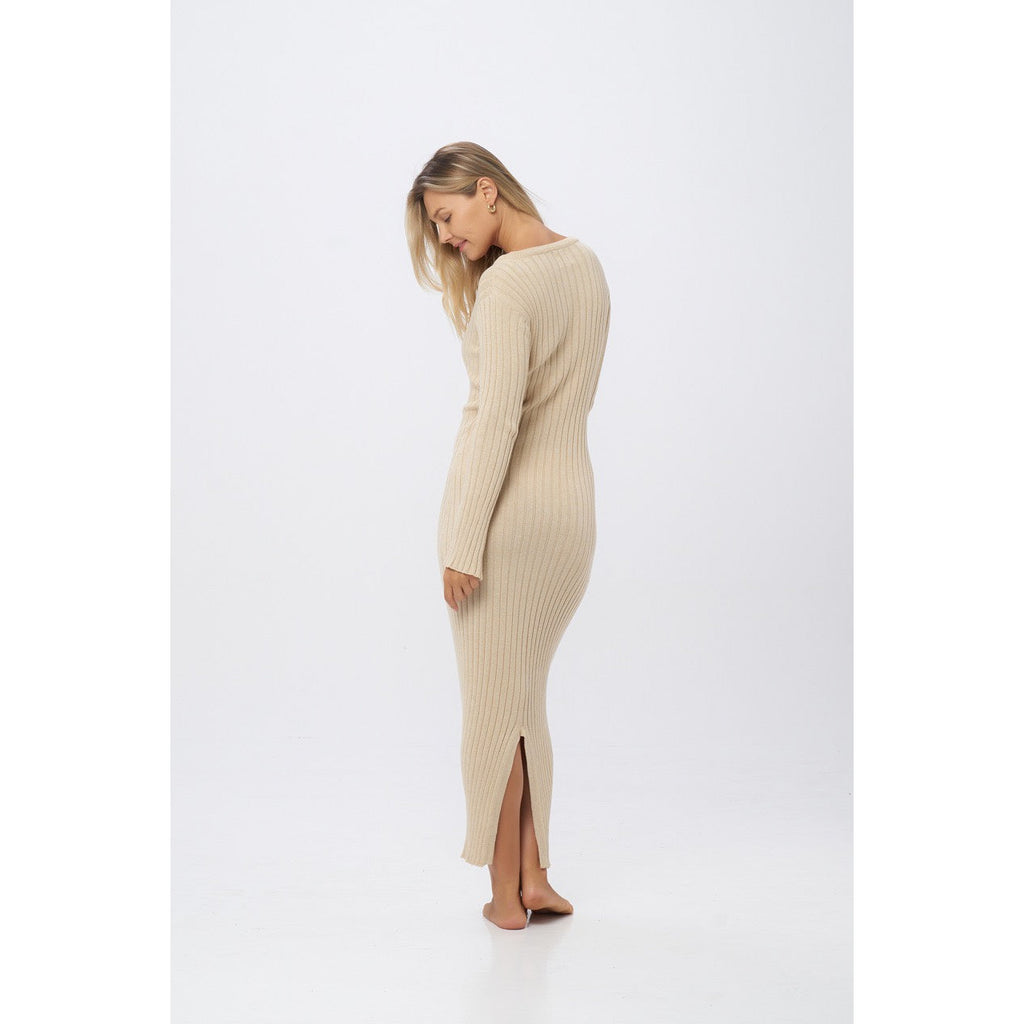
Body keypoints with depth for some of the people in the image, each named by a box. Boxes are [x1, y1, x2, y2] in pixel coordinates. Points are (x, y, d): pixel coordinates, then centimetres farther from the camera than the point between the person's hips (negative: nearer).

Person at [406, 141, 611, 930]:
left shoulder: (505, 283, -17)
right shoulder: (586, 263, 9)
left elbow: (498, 418, -22)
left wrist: (464, 543, -20)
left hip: (503, 504, -7)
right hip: (573, 501, 7)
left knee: (492, 699, 6)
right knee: (524, 691, 20)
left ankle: (506, 892, 15)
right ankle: (533, 875, 18)